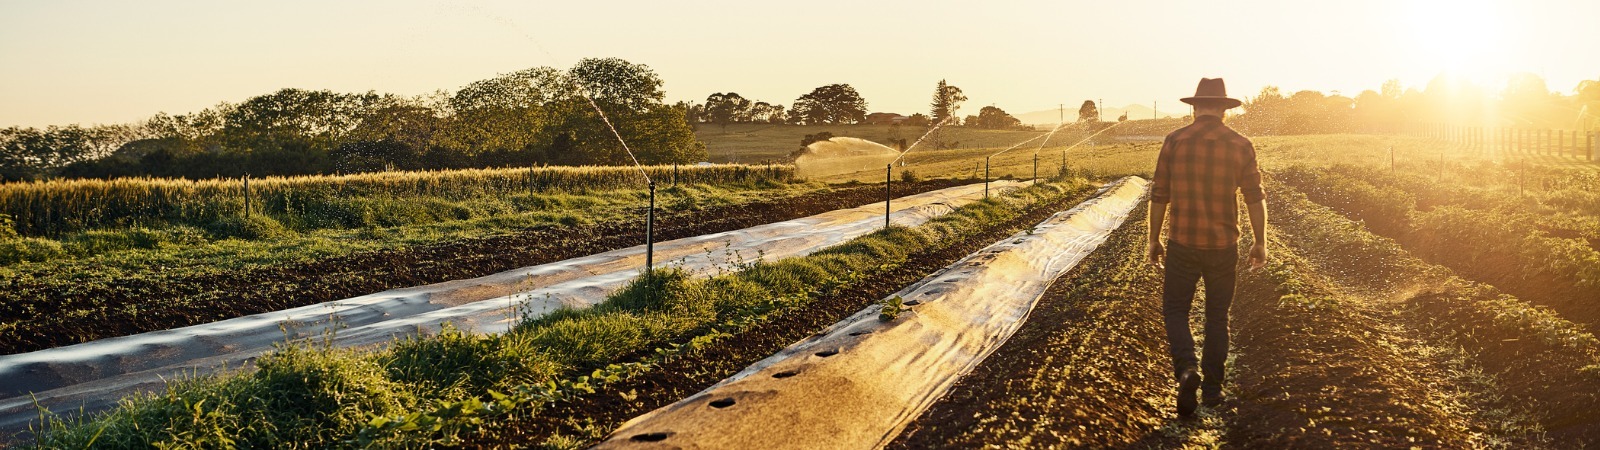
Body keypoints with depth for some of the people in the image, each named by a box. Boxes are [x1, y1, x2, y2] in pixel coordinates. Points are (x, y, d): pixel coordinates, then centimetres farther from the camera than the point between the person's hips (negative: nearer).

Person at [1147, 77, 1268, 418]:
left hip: (1183, 244, -1)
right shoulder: (1240, 145, -2)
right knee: (1217, 315, 15)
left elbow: (1159, 196, -2)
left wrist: (1154, 240, 8)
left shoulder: (1175, 141, -4)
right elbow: (1255, 199, -1)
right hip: (1223, 245, 2)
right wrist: (1260, 242, 10)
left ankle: (1186, 369, -14)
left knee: (1175, 310, 9)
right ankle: (1212, 387, 19)